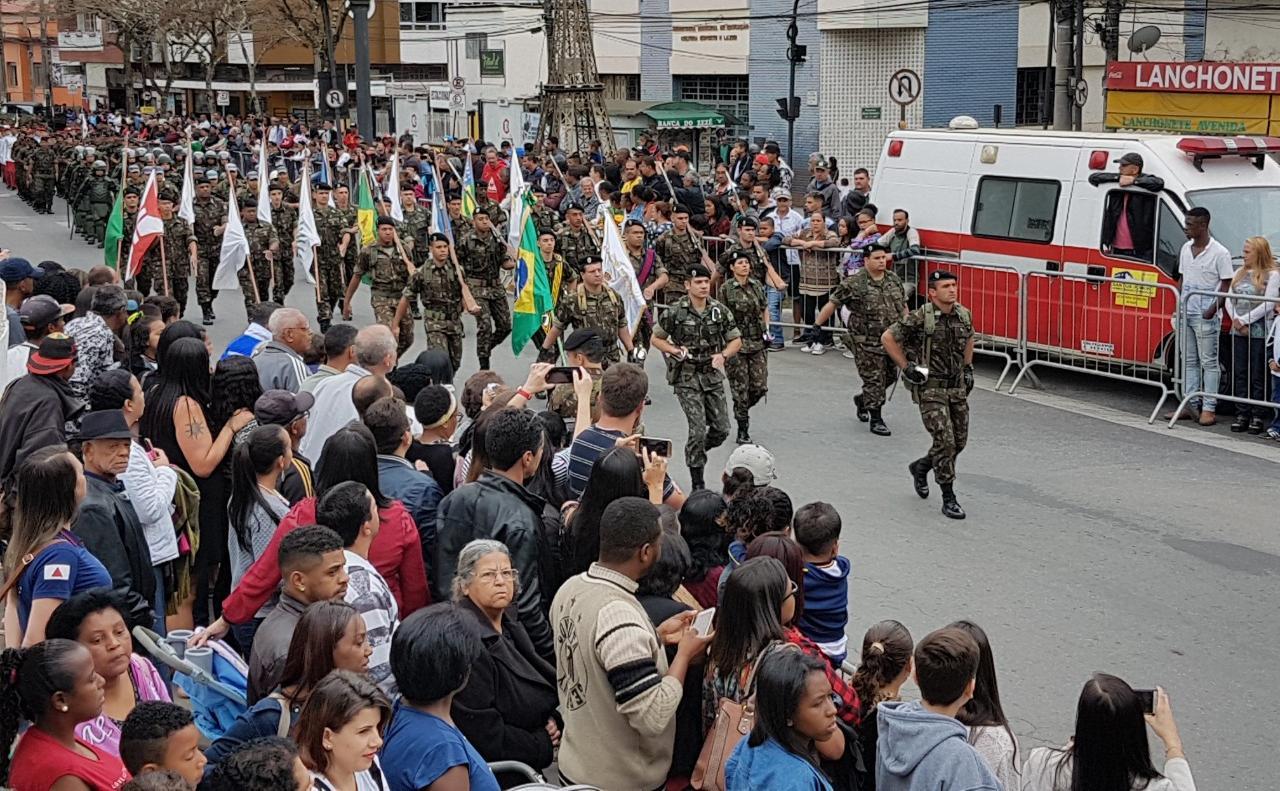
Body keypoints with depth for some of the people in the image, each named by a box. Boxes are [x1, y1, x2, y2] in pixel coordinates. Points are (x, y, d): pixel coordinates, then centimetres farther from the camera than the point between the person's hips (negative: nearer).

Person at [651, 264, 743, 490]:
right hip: (687, 377, -4)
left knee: (722, 429, 2)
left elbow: (736, 340, 9)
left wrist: (723, 355, -11)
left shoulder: (720, 311, 1)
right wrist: (675, 351, -14)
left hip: (713, 376, 4)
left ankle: (696, 451, 34)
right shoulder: (675, 312, -8)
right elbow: (656, 339, 3)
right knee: (698, 428, -11)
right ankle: (697, 483, 1)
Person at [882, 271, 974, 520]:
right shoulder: (920, 318, -16)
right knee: (945, 441, -11)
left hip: (957, 387, 6)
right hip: (931, 388, -6)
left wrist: (968, 368, 19)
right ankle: (948, 499, -1)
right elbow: (888, 338, -9)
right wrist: (906, 368, -10)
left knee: (959, 441, 10)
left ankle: (920, 467, 36)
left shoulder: (964, 315, 2)